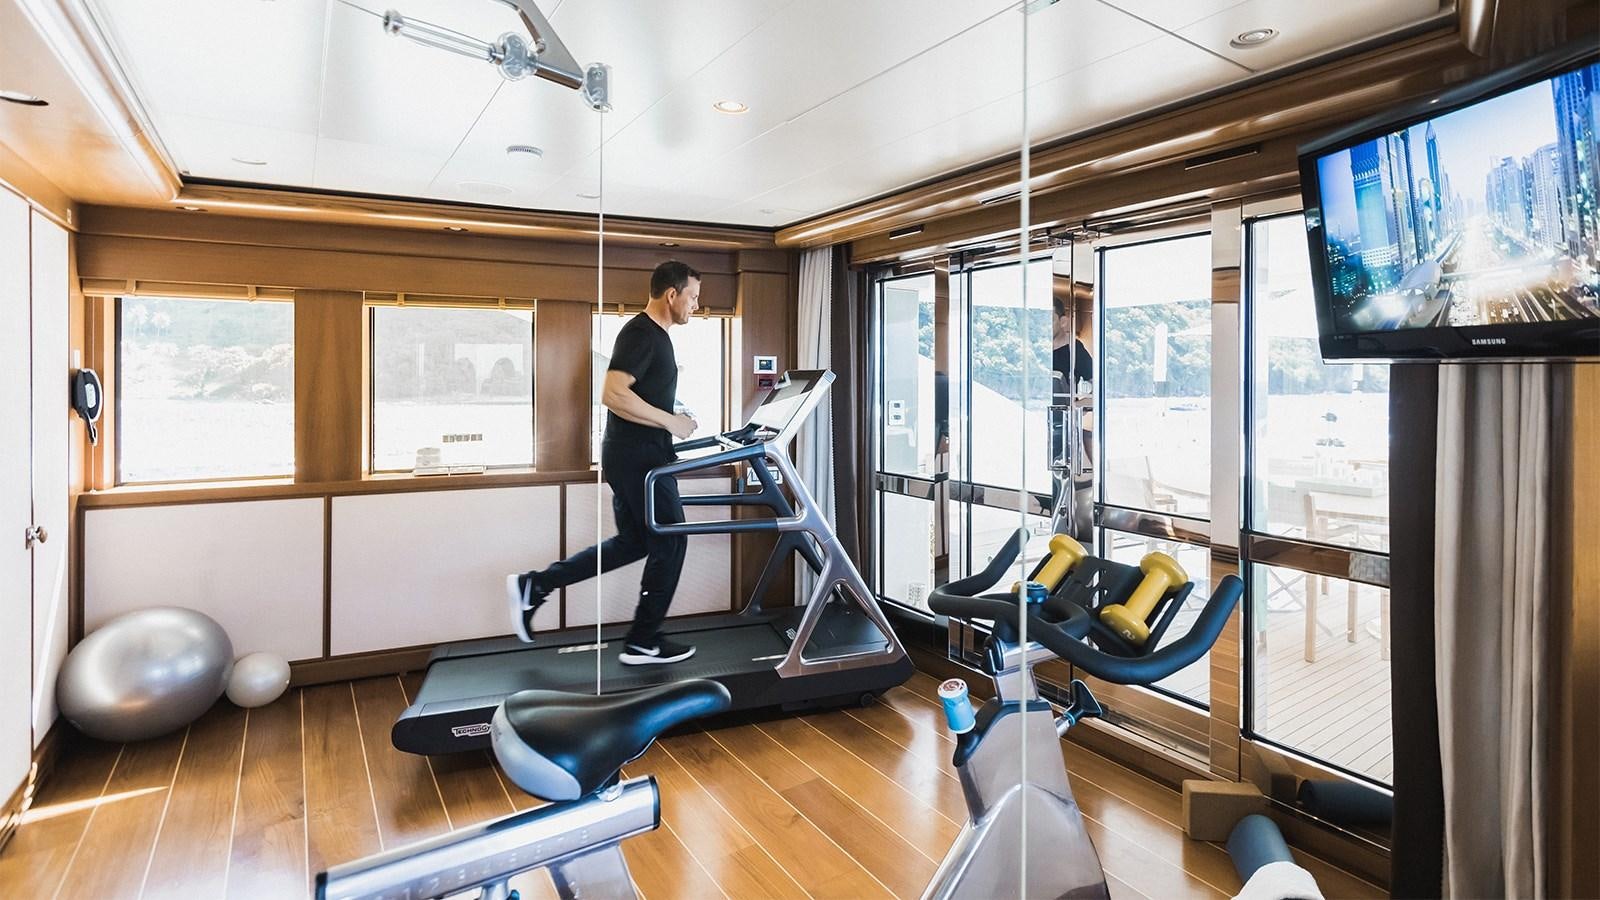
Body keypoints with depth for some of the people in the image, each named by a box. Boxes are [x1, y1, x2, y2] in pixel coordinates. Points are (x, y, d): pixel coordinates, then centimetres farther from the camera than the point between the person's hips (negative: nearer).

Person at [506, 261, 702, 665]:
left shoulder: (655, 335, 16)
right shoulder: (640, 334, -16)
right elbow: (613, 394, -27)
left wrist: (673, 418, 15)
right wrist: (670, 421, -22)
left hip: (636, 458, 10)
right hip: (639, 459, -10)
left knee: (633, 543, 16)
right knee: (669, 543, 0)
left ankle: (533, 586, 18)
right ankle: (643, 643, 13)